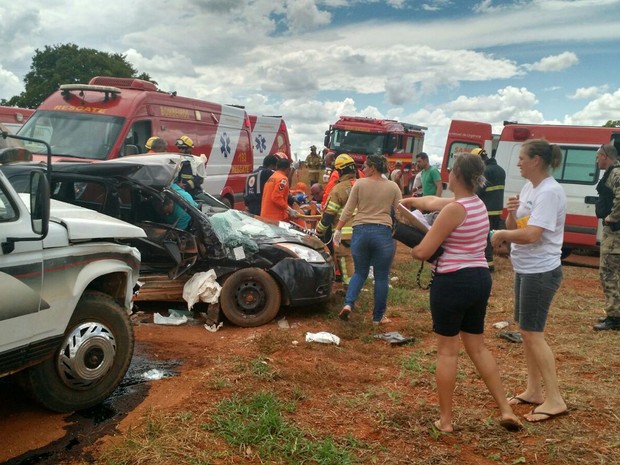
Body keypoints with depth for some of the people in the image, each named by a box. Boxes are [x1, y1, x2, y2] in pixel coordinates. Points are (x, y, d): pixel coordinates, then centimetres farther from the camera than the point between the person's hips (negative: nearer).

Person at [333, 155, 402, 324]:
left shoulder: (359, 183, 0)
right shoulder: (393, 187, 4)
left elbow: (348, 210, 0)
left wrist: (338, 230, 8)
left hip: (360, 231, 1)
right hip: (383, 233, -1)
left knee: (360, 272, 17)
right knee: (381, 277, 8)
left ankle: (348, 303, -2)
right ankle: (378, 317, 15)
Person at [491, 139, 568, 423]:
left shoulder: (549, 192, -19)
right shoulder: (528, 188, 9)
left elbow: (531, 235, -27)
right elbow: (514, 227, 12)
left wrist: (501, 234, -12)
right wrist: (511, 213, -8)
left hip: (540, 271, -10)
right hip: (525, 269, 10)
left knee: (532, 333, -4)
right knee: (527, 331, 15)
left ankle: (554, 399, 8)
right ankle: (533, 391, 28)